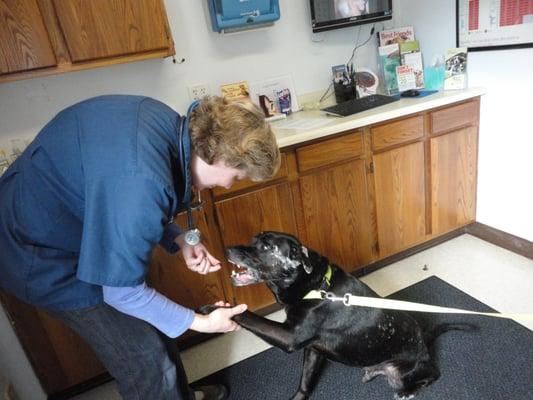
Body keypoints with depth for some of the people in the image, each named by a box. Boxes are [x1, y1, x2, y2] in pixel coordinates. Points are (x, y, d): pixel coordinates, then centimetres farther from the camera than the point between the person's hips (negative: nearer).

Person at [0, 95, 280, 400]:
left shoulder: (168, 121, -11)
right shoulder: (142, 182, -38)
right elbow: (122, 291, -25)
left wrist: (181, 240, -7)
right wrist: (201, 323, -13)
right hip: (45, 257, -8)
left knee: (153, 328, 19)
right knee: (148, 361, 1)